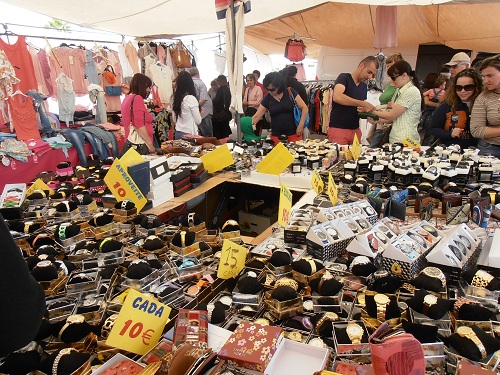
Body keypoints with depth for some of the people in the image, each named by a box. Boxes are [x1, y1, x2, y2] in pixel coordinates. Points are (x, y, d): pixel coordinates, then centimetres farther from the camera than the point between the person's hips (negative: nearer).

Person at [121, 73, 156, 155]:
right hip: (140, 145, -9)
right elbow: (139, 125, -18)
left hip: (130, 144, 9)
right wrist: (150, 145, -15)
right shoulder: (137, 98, -11)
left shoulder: (127, 98, 16)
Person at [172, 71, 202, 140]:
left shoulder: (175, 98, 3)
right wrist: (200, 113, 9)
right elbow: (198, 121, -9)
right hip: (189, 134, -6)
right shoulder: (191, 98, -14)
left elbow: (174, 119, 13)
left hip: (178, 134, 6)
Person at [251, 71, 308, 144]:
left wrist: (300, 125, -10)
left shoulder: (290, 92, -2)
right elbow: (257, 116, 2)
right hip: (276, 135, 2)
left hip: (294, 133, -1)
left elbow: (304, 108, -2)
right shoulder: (267, 98, 3)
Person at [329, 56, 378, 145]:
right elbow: (337, 97, -24)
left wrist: (368, 114, -1)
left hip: (356, 130, 7)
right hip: (338, 129, -7)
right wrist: (363, 103, -23)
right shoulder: (344, 77, -5)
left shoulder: (364, 86, 16)